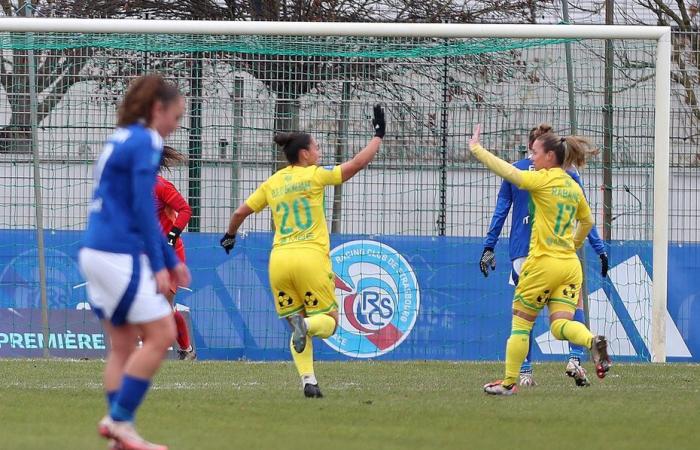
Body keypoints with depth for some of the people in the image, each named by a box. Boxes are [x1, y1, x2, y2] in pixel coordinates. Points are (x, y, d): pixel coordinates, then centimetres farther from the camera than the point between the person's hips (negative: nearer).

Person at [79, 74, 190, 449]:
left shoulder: (120, 140, 19)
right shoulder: (145, 143, -10)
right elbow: (143, 207, -15)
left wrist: (171, 260, 27)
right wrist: (159, 265, -13)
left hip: (96, 251, 10)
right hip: (120, 255, -10)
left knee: (122, 345, 10)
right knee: (161, 334, -6)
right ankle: (119, 418, -8)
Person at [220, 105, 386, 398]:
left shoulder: (272, 183, 13)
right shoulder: (314, 176, 0)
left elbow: (241, 212, 18)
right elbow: (359, 162, -3)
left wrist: (230, 235, 37)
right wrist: (378, 135, 9)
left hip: (279, 259, 4)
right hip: (310, 257, -4)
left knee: (298, 328, 13)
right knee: (328, 321, 6)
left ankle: (308, 381, -7)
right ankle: (307, 324, -30)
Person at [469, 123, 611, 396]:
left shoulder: (543, 179, -9)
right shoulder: (574, 187, 13)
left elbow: (507, 172, -18)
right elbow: (587, 222, 26)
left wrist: (476, 149, -10)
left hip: (543, 262, -6)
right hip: (570, 265, 6)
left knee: (520, 323, 8)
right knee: (560, 325, -1)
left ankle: (509, 382, 14)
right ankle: (593, 341, -31)